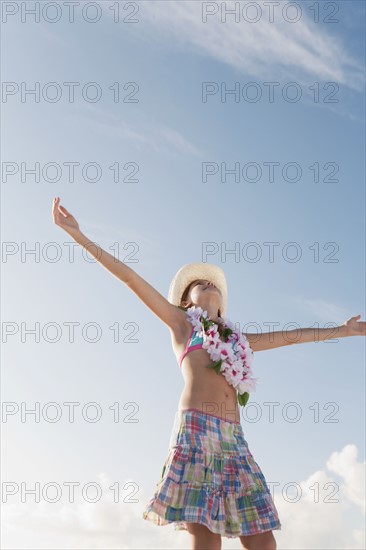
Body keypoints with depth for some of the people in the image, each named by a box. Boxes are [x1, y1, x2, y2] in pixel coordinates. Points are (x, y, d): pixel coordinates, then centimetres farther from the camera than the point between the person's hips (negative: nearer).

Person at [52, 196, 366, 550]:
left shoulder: (238, 341, 29)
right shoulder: (181, 322, 18)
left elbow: (292, 335, 37)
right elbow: (131, 278, 13)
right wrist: (79, 236, 11)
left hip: (233, 438, 5)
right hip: (196, 429, -5)